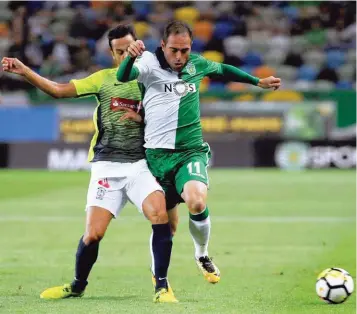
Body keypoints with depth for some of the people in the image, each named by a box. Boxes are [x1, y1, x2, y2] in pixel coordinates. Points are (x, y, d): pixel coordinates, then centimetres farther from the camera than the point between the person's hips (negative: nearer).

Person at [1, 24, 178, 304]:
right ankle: (77, 286, 21)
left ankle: (162, 286, -13)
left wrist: (142, 118, -12)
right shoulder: (104, 78, 8)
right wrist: (24, 70, -3)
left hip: (140, 164, -1)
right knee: (93, 234, -5)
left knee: (160, 215, -25)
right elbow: (59, 90, 5)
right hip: (106, 165, 1)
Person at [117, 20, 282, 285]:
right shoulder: (150, 62, -6)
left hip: (191, 151, 1)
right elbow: (123, 77, -26)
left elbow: (223, 69, 28)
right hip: (158, 153, -1)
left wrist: (259, 82, 34)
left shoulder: (197, 64, 6)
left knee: (197, 202, -27)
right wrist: (131, 57, -47)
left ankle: (202, 255, 1)